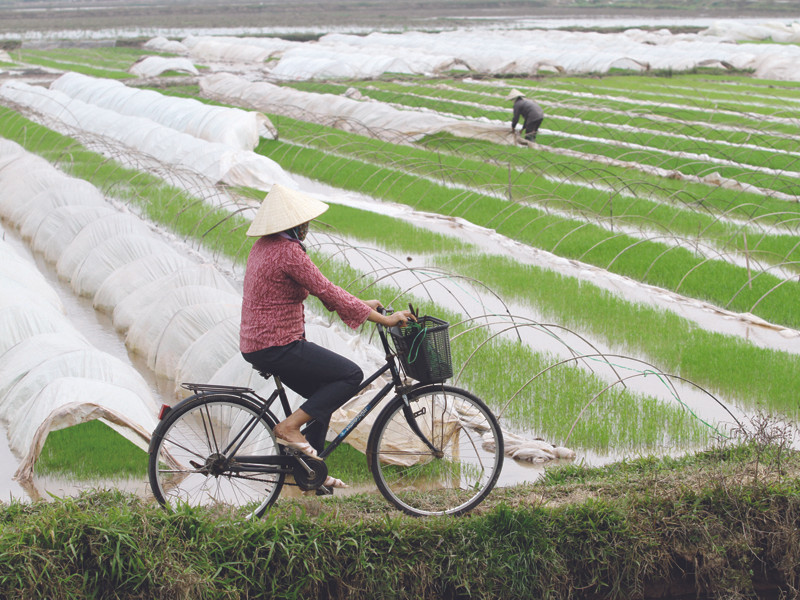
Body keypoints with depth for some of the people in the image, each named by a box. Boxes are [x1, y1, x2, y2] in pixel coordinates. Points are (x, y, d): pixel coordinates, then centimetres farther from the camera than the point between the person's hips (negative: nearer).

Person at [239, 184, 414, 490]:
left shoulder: (264, 245, 12)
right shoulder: (288, 250, -19)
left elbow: (315, 286, 19)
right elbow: (327, 292, -19)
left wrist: (360, 304, 19)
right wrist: (383, 319, -14)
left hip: (255, 344, 10)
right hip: (279, 347, -10)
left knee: (323, 397, 20)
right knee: (351, 375, -5)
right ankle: (290, 426, -7)